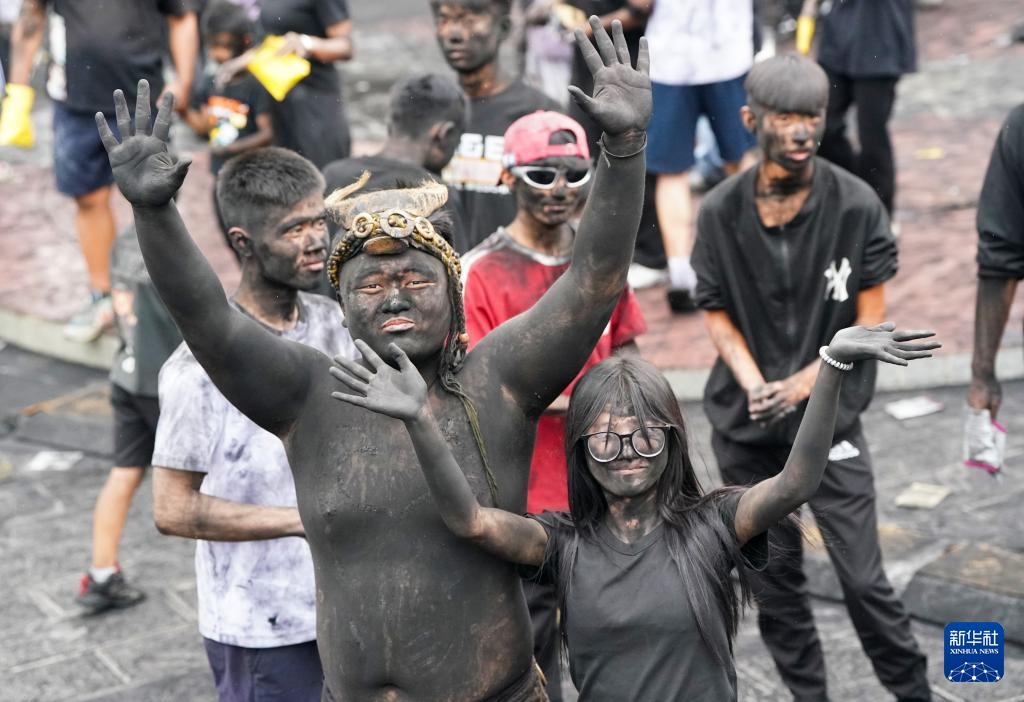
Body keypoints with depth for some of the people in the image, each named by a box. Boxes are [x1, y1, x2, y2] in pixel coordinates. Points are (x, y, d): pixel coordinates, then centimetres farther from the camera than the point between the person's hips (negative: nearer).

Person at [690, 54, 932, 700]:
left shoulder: (856, 206, -11)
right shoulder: (721, 213, -6)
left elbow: (870, 321, -7)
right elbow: (718, 314, 0)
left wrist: (806, 382, -17)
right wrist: (755, 387, -16)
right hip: (744, 424, 3)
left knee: (863, 577, -2)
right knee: (773, 575, 13)